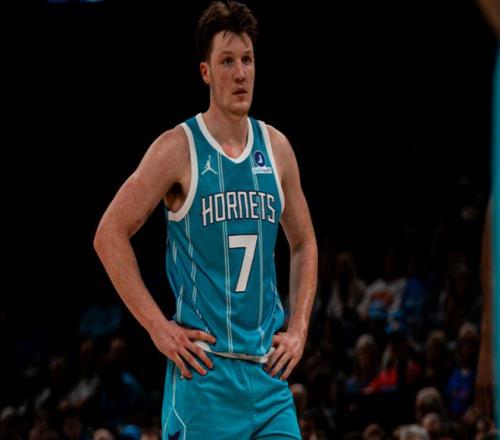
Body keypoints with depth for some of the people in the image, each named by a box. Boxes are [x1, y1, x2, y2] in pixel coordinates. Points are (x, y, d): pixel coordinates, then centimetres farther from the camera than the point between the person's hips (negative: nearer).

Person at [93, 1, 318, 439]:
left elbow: (304, 244, 23)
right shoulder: (178, 148, -5)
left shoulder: (276, 148, 10)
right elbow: (110, 235, -6)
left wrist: (298, 328, 10)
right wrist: (159, 328, -10)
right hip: (204, 367, -5)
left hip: (269, 368, 5)